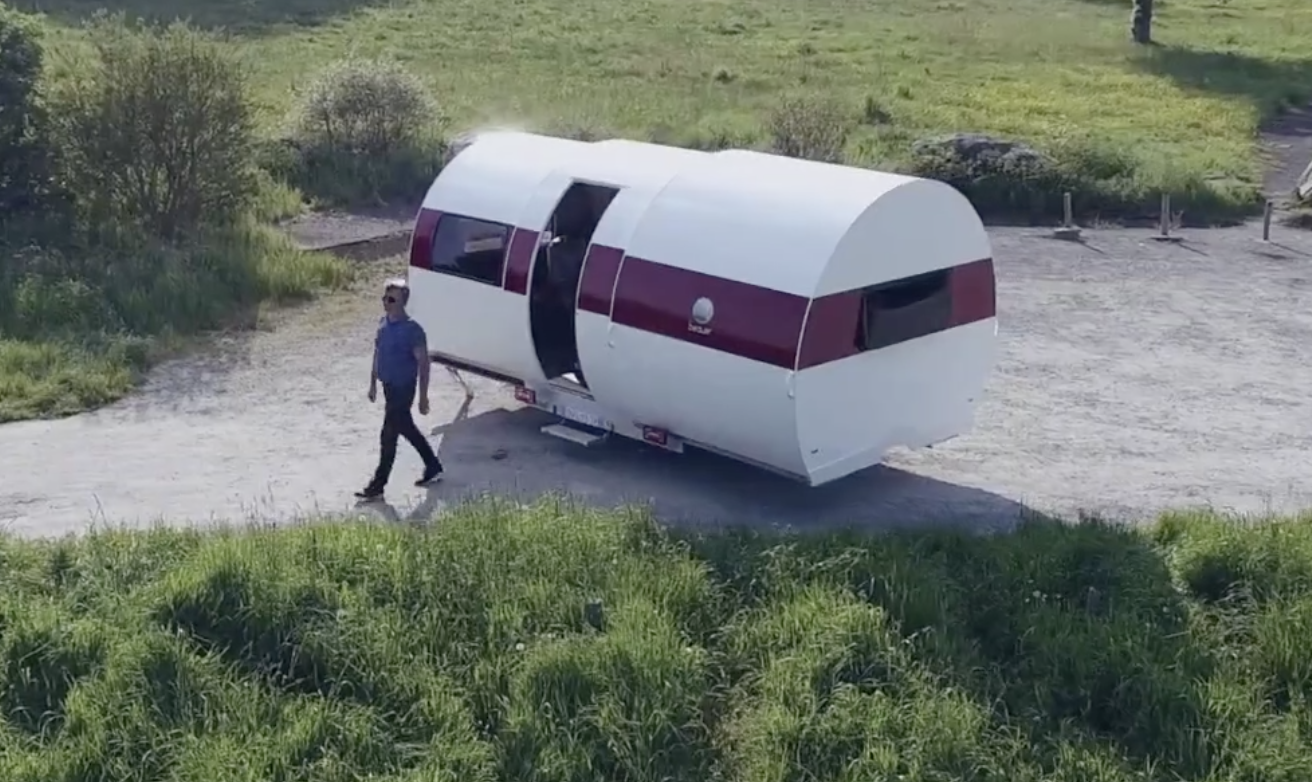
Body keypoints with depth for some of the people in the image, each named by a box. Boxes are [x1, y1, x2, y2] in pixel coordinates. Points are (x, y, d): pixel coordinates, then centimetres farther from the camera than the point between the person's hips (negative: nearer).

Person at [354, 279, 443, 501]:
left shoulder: (412, 330, -19)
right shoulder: (383, 323, 4)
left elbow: (423, 364, -16)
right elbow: (377, 354, 16)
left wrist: (423, 397, -16)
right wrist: (373, 383, 18)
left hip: (403, 389, -8)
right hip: (389, 386, 8)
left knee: (388, 436, -3)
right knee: (407, 430, 20)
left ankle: (377, 486, 6)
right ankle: (433, 467, 36)